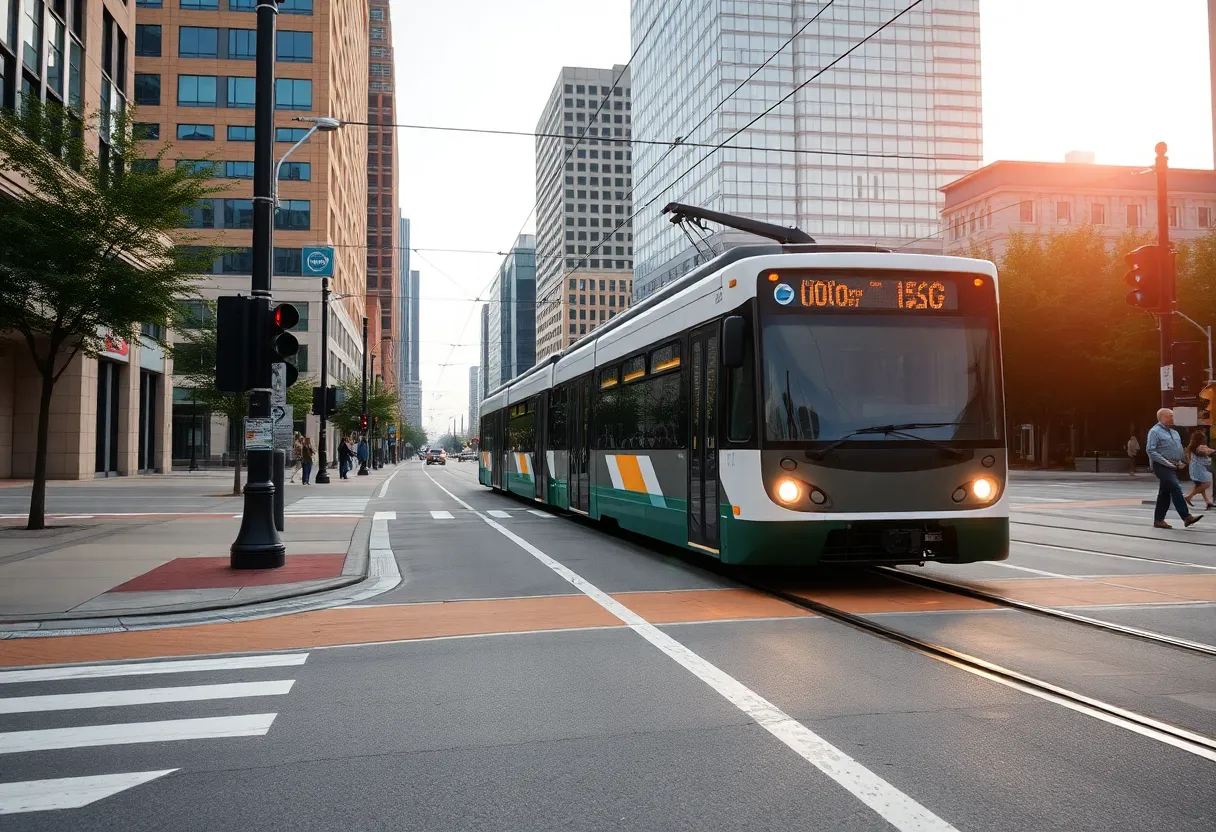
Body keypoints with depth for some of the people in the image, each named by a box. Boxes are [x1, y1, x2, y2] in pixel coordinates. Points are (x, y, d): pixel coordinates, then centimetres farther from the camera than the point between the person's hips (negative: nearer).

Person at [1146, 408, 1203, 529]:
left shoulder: (1174, 433, 18)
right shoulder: (1155, 432, -8)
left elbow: (1179, 449, 25)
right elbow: (1150, 451, -16)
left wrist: (1180, 462, 5)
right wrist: (1167, 463, -19)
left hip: (1172, 467, 8)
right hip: (1161, 466, -8)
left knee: (1165, 493, 9)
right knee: (1175, 489, -17)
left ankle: (1158, 520, 14)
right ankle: (1186, 517, -21)